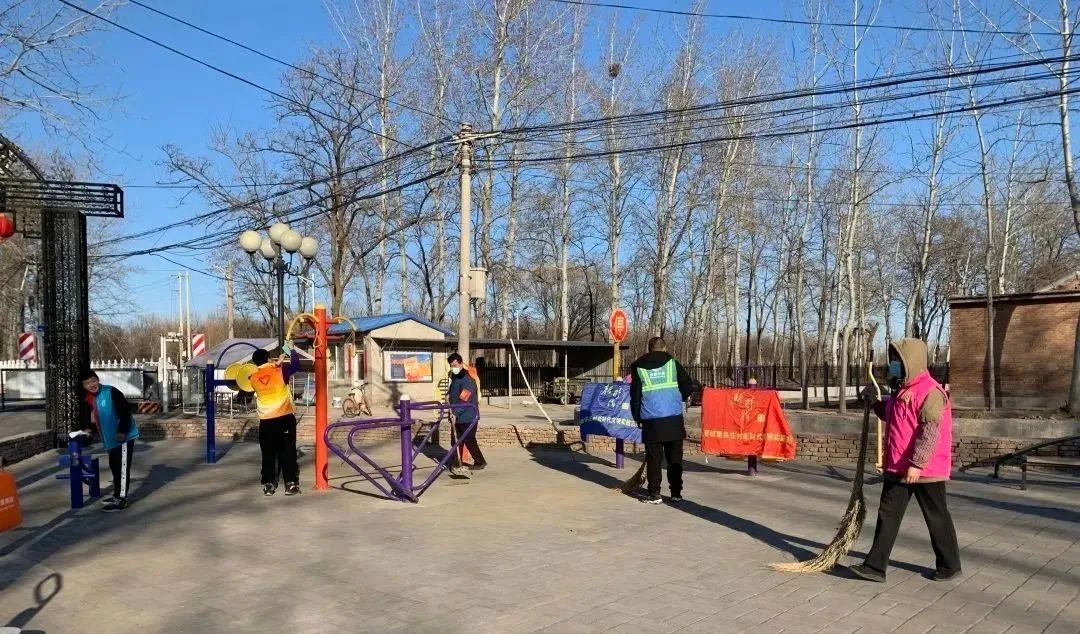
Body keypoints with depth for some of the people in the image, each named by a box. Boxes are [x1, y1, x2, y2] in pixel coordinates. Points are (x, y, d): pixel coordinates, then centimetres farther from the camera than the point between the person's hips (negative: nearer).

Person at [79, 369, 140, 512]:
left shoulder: (111, 392, -16)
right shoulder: (87, 400, 7)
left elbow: (126, 410, -21)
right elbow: (84, 415, 22)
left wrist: (122, 431, -25)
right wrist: (85, 428, 2)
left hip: (124, 435, -8)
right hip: (110, 439, 8)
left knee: (122, 468, -7)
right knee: (114, 467, 18)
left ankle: (121, 500, -4)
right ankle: (117, 495, 32)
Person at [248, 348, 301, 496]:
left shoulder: (254, 377, 6)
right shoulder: (279, 370, -4)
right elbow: (296, 365, 4)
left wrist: (276, 364, 22)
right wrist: (292, 349, 16)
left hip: (266, 421, 2)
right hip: (285, 418, -2)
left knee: (268, 454, 10)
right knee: (288, 452, 3)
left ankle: (268, 485, 10)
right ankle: (291, 484, 3)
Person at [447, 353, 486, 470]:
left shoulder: (467, 379, -19)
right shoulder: (454, 376, 10)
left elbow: (464, 400, -25)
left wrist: (455, 413, -26)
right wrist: (449, 394, 13)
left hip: (467, 416, -9)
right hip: (457, 416, 9)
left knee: (469, 440, -3)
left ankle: (480, 462, 10)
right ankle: (456, 462, 20)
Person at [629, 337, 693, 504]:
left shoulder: (638, 367, 5)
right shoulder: (672, 363, 4)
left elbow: (635, 395, 5)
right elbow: (688, 386, 1)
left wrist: (637, 418, 13)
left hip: (651, 420, 0)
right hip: (673, 418, 0)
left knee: (653, 458, 6)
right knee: (674, 458, 9)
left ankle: (654, 494, 6)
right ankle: (676, 493, 11)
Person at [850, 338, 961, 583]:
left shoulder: (930, 391, -16)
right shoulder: (901, 391, 13)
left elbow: (930, 431, -22)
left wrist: (917, 464, -26)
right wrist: (875, 402, 15)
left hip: (925, 470, -9)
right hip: (898, 468, 9)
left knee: (937, 518, 8)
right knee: (888, 514, 5)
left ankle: (950, 565, 26)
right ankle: (875, 566, 7)